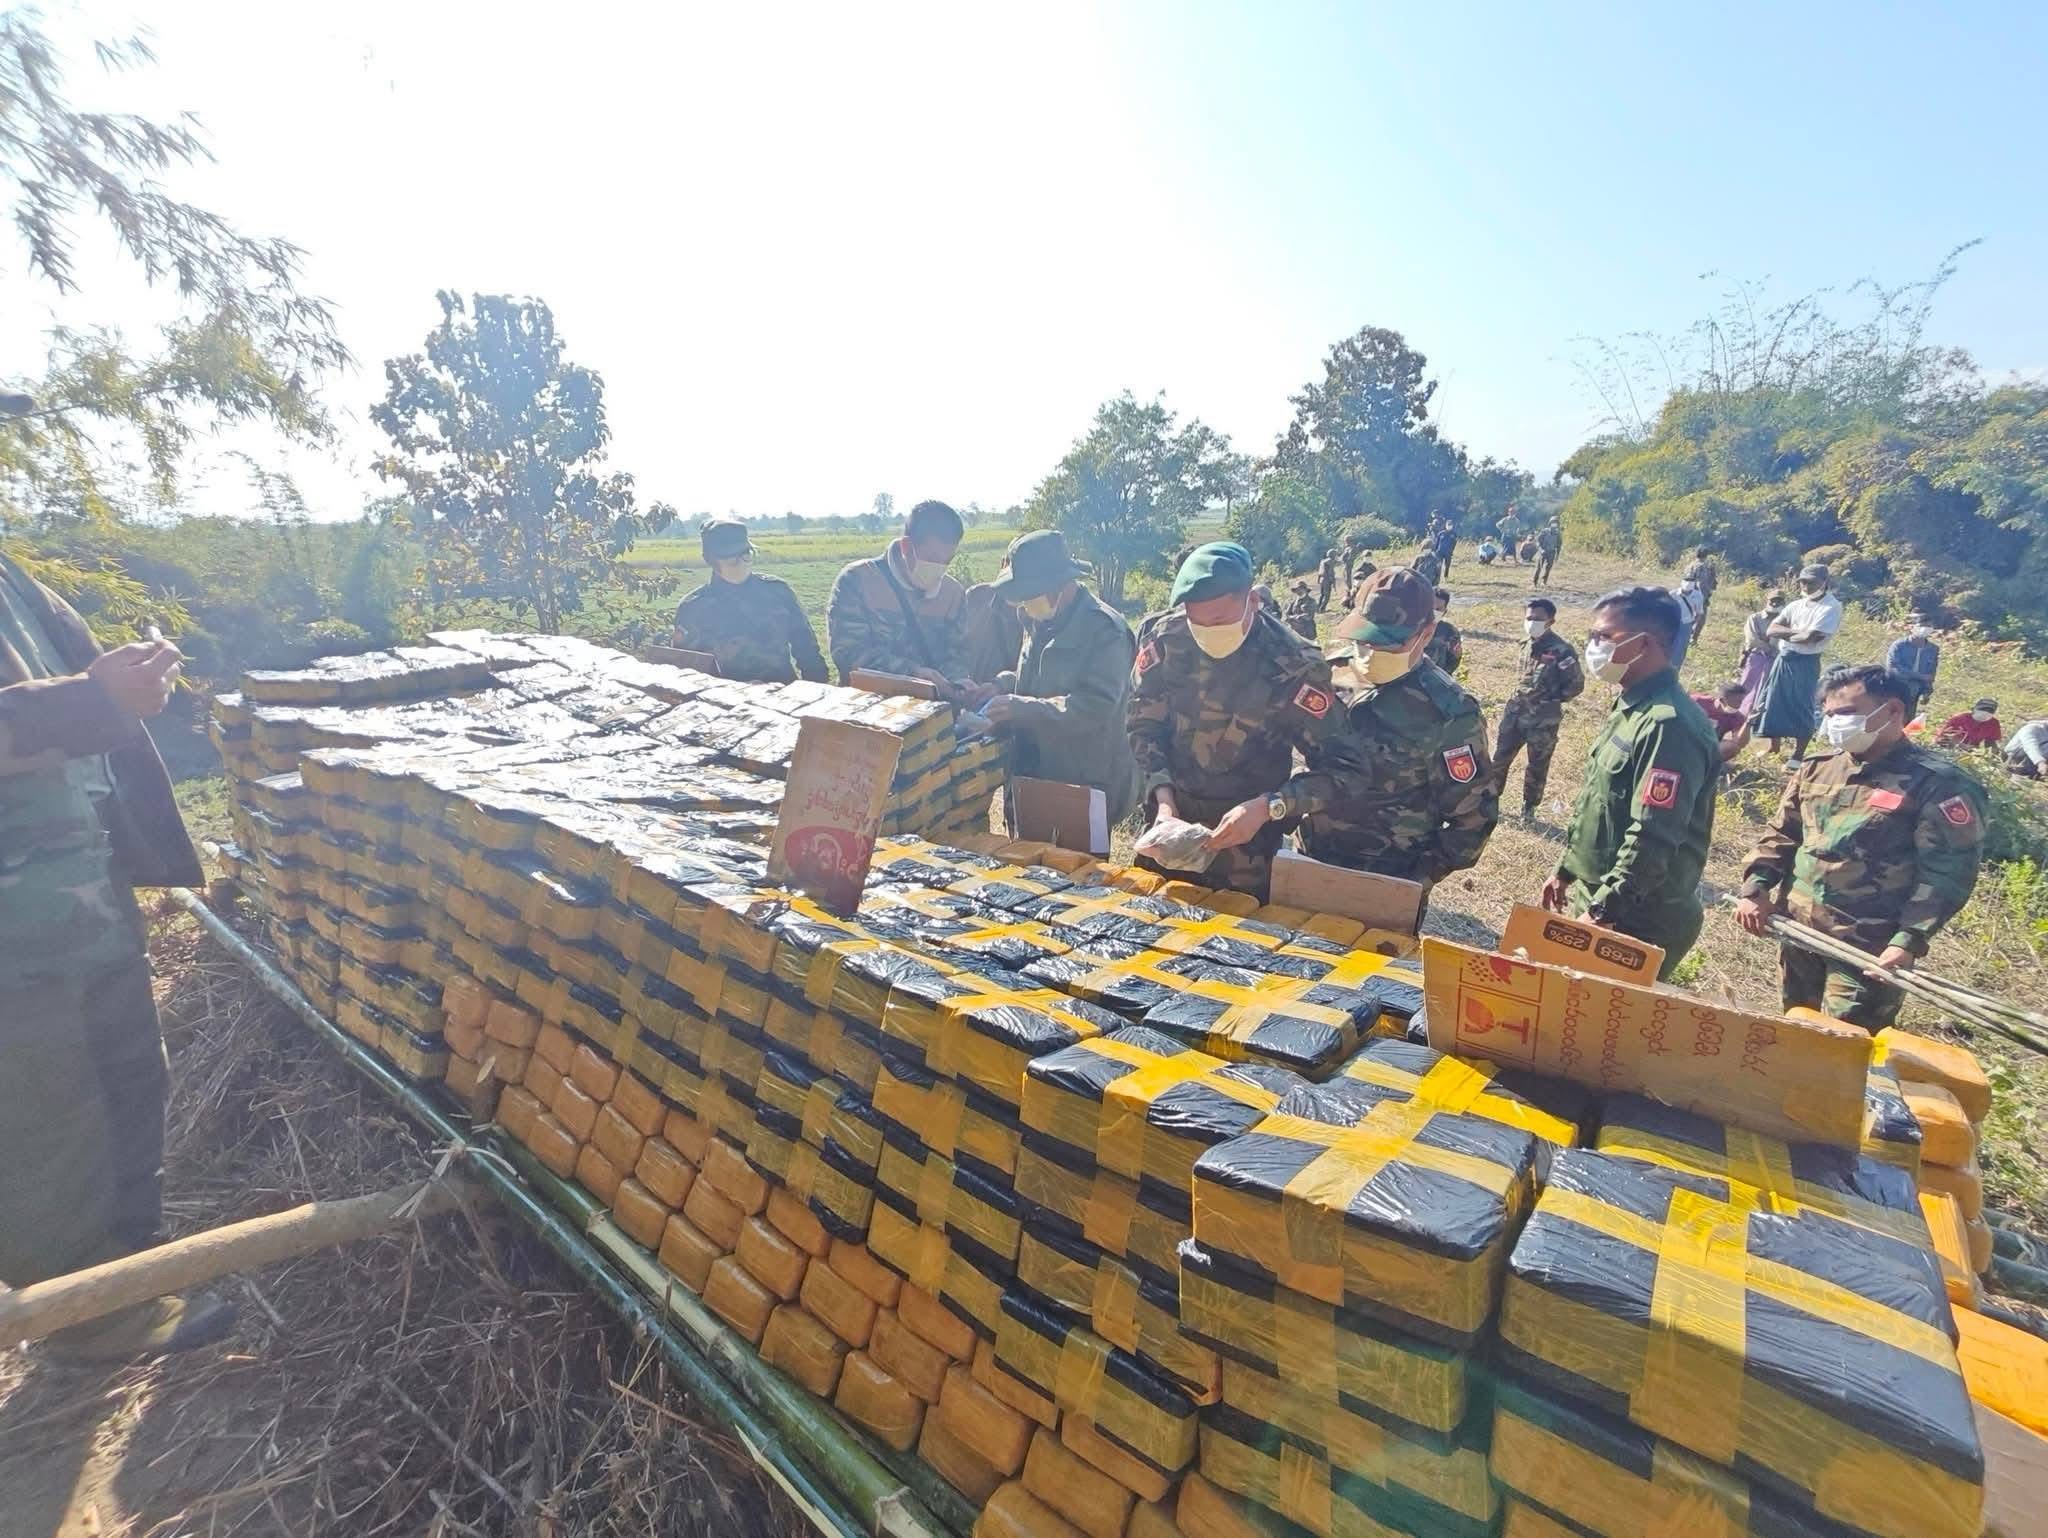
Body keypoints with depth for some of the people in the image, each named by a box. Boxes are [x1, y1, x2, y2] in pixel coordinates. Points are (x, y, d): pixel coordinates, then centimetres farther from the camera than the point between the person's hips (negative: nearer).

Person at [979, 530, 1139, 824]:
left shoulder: (1105, 630, -17)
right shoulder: (1039, 622, 8)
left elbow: (1096, 706, -25)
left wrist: (1021, 708, -26)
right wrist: (999, 688, 2)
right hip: (1034, 776, 7)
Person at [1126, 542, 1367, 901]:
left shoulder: (1292, 665, -21)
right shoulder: (1164, 637, -13)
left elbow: (1344, 768, -19)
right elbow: (1144, 725, -3)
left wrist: (1266, 808, -31)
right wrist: (1163, 798, -16)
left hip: (1247, 837, -3)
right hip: (1170, 819, 3)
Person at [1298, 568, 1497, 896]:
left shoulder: (1446, 713, -17)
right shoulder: (1332, 674, -4)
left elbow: (1474, 816, -10)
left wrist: (1418, 879, -13)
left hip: (1388, 883, -5)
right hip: (1311, 861, 5)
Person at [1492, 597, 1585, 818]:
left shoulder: (1562, 650, -16)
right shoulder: (1526, 645, 4)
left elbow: (1576, 685, -12)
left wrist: (1549, 699, -9)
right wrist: (1521, 696, 7)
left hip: (1543, 720, -5)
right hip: (1515, 712, 6)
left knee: (1537, 767, 11)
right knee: (1499, 758, 12)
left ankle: (1528, 810, 26)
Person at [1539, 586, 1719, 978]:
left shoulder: (1669, 724, -22)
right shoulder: (1631, 707, 9)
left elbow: (1652, 840, -26)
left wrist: (1601, 913, -22)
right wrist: (1566, 871, 20)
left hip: (1635, 922, -9)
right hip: (1592, 895, 9)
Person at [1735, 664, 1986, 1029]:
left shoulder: (1940, 784, -8)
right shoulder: (1816, 771, 9)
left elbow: (1946, 874, -13)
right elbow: (1781, 835, 15)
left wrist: (1909, 940, -21)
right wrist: (1756, 889, 0)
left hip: (1869, 948, -6)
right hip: (1797, 931, 6)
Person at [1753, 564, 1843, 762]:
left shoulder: (1831, 607, -9)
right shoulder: (1795, 605, 12)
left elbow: (1810, 637, -20)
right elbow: (1770, 630, 1)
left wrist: (1783, 634, -3)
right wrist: (1795, 631, -13)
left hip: (1806, 663, -7)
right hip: (1782, 659, 7)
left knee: (1801, 708, -3)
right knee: (1773, 703, 10)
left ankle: (1797, 757, 6)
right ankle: (1773, 748, 24)